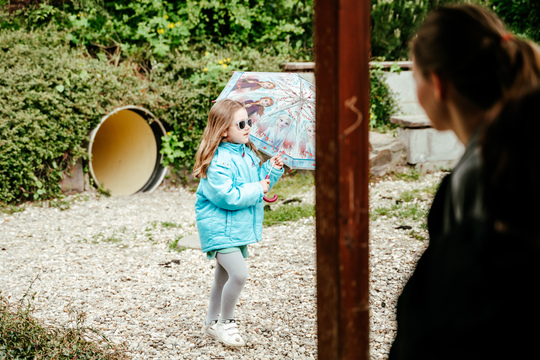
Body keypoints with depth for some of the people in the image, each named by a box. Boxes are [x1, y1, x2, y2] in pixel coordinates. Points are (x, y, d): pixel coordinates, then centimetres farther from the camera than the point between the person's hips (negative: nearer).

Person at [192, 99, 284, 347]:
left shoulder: (248, 153, 8)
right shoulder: (219, 161, -21)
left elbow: (258, 183, 17)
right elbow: (227, 197, -27)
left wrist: (271, 169, 1)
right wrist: (257, 189, -20)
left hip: (239, 227, 9)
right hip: (219, 227, -9)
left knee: (223, 276, 17)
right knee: (239, 274, -17)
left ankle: (211, 323, 31)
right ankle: (225, 322, 1)